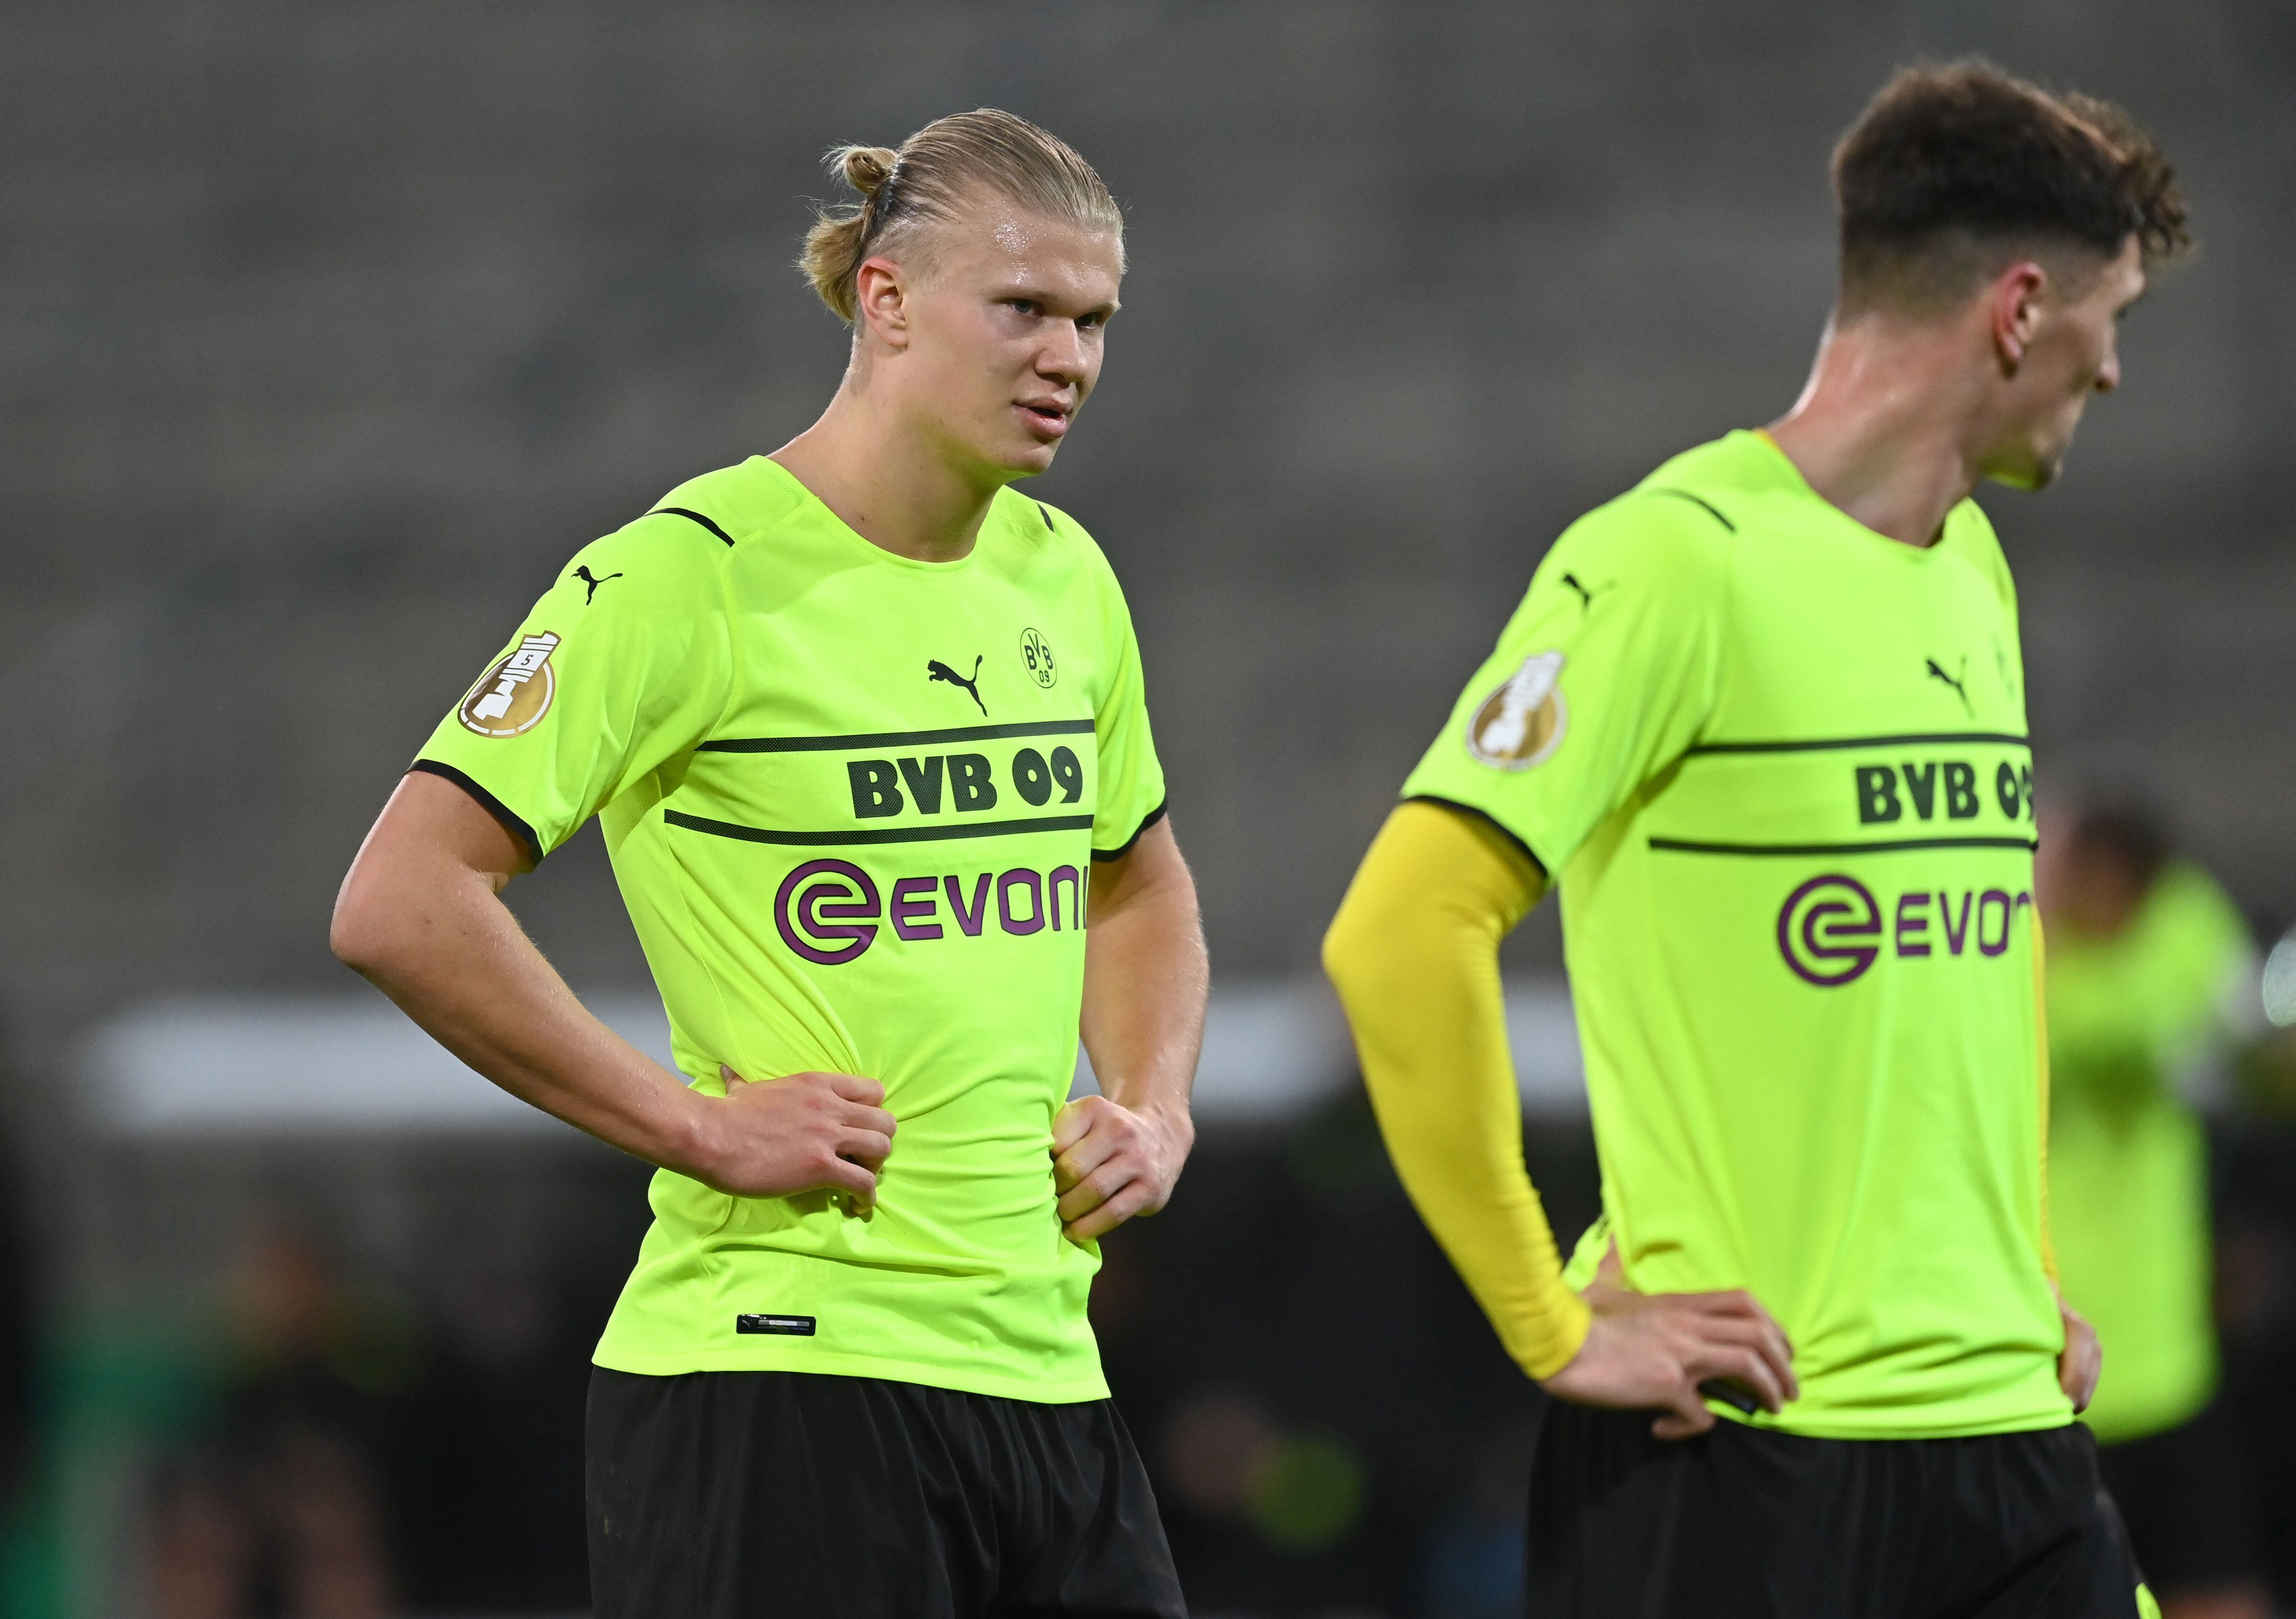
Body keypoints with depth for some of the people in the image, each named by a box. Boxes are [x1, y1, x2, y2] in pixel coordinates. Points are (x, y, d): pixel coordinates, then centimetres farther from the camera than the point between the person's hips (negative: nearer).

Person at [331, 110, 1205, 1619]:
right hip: (780, 1369, -7)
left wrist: (1154, 1107, 11)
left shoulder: (1062, 575, 13)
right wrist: (698, 1127, -15)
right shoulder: (696, 575, -10)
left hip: (1042, 1367, 7)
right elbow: (400, 906, -15)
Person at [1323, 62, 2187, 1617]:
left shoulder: (1972, 568, 15)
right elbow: (1399, 933, -19)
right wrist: (1557, 1331, -16)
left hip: (2003, 1419, 8)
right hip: (1731, 1452, -8)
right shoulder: (1681, 563, -12)